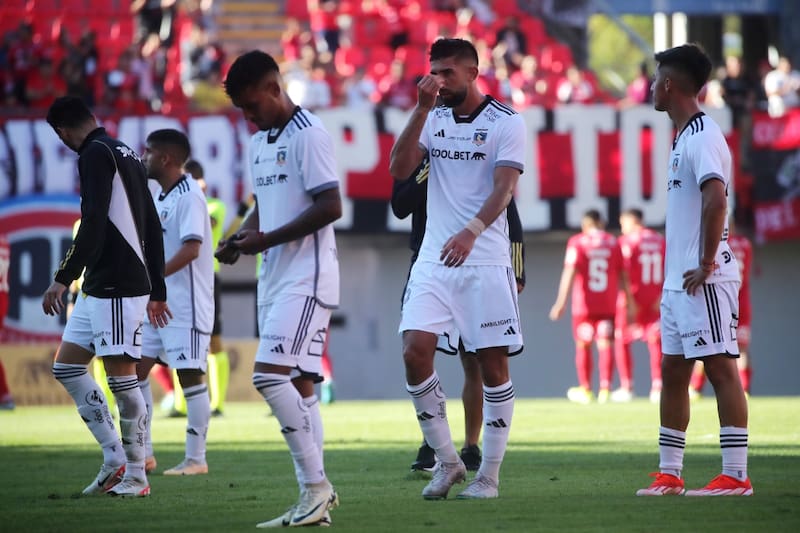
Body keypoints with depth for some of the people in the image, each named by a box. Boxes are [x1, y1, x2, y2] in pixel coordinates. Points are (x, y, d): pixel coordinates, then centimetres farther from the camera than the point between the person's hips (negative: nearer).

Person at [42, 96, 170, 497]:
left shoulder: (95, 155, -10)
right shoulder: (127, 154, 19)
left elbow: (92, 224, -21)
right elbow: (153, 228, 21)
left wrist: (63, 278, -22)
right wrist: (157, 291, 23)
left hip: (118, 287, -10)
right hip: (98, 288, 10)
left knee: (121, 376, -5)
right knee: (66, 366, 11)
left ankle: (135, 476, 1)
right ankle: (115, 459, 11)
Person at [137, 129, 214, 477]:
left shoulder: (189, 196, -14)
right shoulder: (158, 196, 15)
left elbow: (191, 248, -22)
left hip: (186, 303, -10)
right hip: (156, 303, 10)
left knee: (190, 375, -5)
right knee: (137, 368, 8)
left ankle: (196, 458, 0)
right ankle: (143, 452, 14)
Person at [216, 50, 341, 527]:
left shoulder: (308, 134, -11)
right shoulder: (260, 143, 17)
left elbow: (331, 207, -18)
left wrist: (267, 239, -18)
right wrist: (241, 238, 5)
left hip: (306, 276, -9)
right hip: (275, 278, 9)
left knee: (270, 374, -19)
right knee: (296, 384, 7)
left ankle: (317, 484, -12)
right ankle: (315, 500, 8)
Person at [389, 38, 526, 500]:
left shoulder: (507, 123, -4)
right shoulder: (433, 119, 11)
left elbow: (504, 188, -15)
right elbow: (400, 170, -1)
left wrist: (471, 231, -32)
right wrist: (422, 109, -8)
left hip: (485, 260, -4)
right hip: (434, 258, 4)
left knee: (493, 364, -1)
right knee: (415, 353, -9)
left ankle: (489, 475, 7)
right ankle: (447, 462, 5)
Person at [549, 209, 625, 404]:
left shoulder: (577, 242, -3)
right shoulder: (613, 242, 7)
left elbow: (570, 272, -11)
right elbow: (621, 275, 11)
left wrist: (561, 302, -13)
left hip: (584, 305, -2)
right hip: (608, 304, 2)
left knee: (583, 345, 8)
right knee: (605, 344, 2)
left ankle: (585, 390, 12)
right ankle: (605, 388, -7)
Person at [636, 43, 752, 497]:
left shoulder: (703, 137, -14)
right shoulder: (684, 137, 18)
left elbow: (716, 199, -27)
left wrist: (707, 264, -23)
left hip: (705, 281, -10)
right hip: (679, 280, 10)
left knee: (721, 369, -8)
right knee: (673, 371, 11)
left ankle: (736, 476, -7)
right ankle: (670, 474, 16)